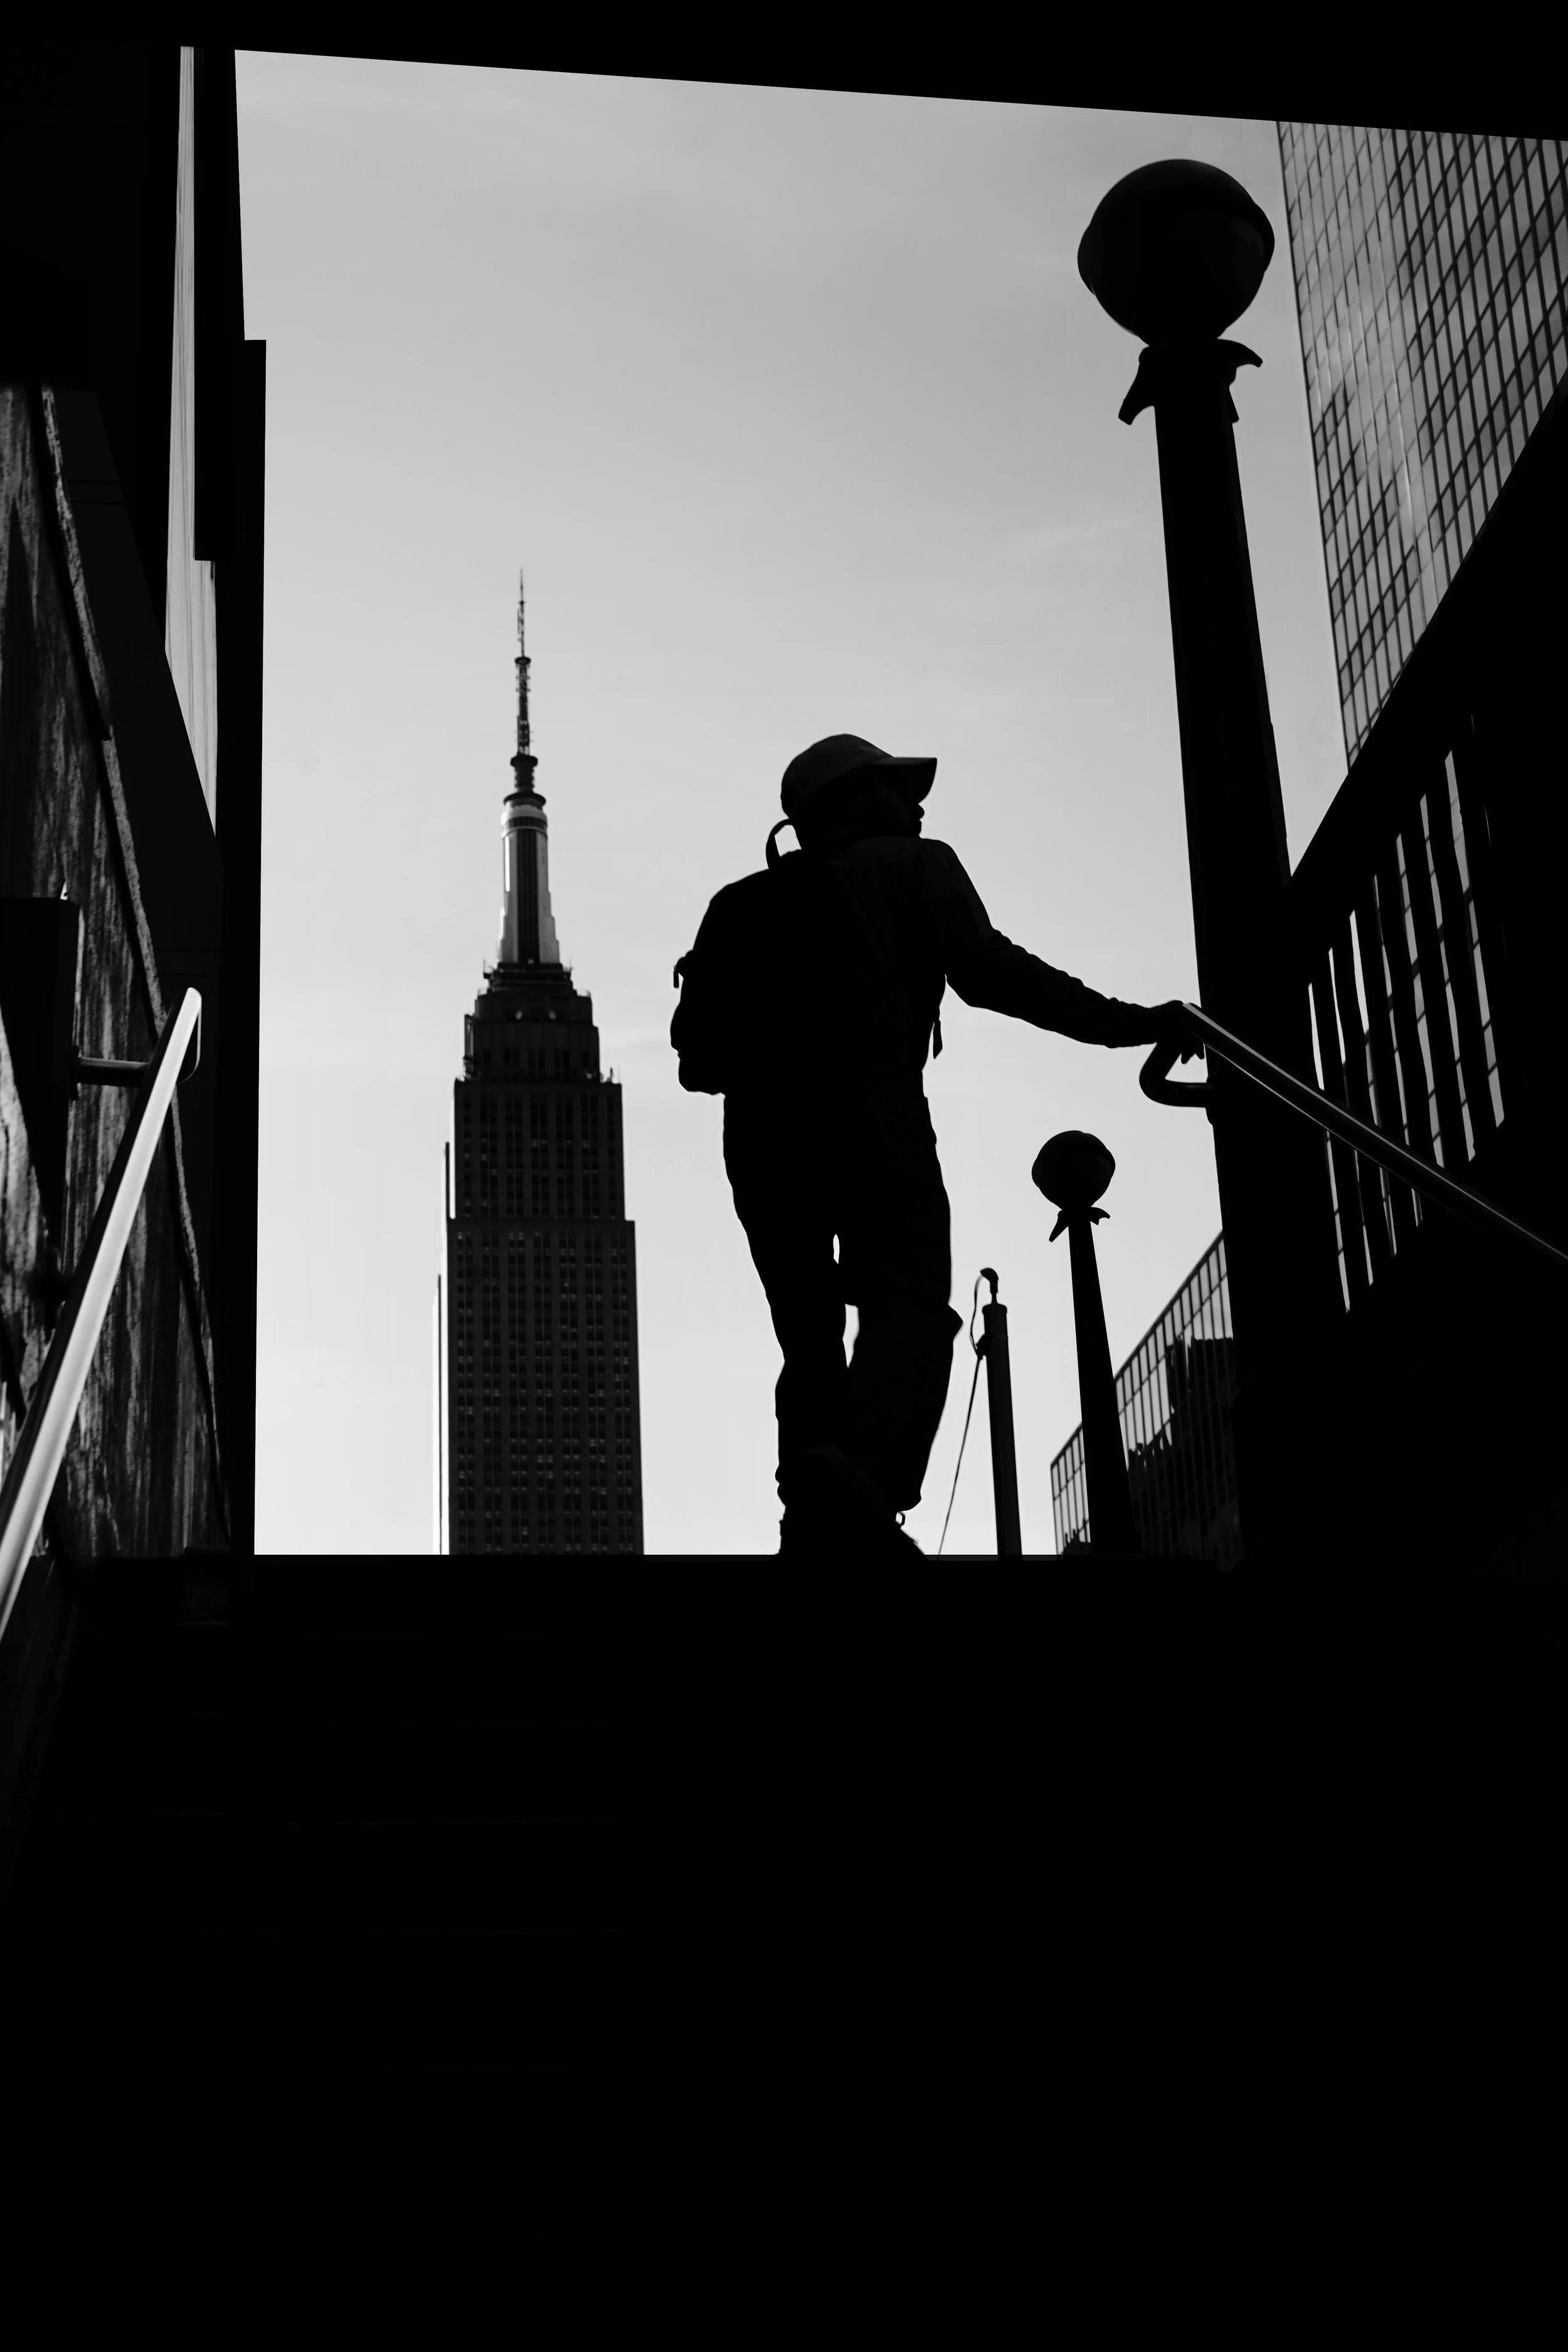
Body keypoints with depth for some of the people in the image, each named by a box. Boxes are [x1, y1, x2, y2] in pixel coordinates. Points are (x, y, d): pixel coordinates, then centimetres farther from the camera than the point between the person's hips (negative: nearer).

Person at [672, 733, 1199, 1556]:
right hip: (868, 1105, -5)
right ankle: (859, 1472, -43)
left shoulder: (748, 904, 30)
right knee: (910, 1309, -16)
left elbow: (697, 1049, 18)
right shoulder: (913, 867, 17)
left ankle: (816, 1521, -5)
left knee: (810, 1336, 10)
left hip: (760, 1126, 5)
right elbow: (986, 969, 0)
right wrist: (1128, 1023, 0)